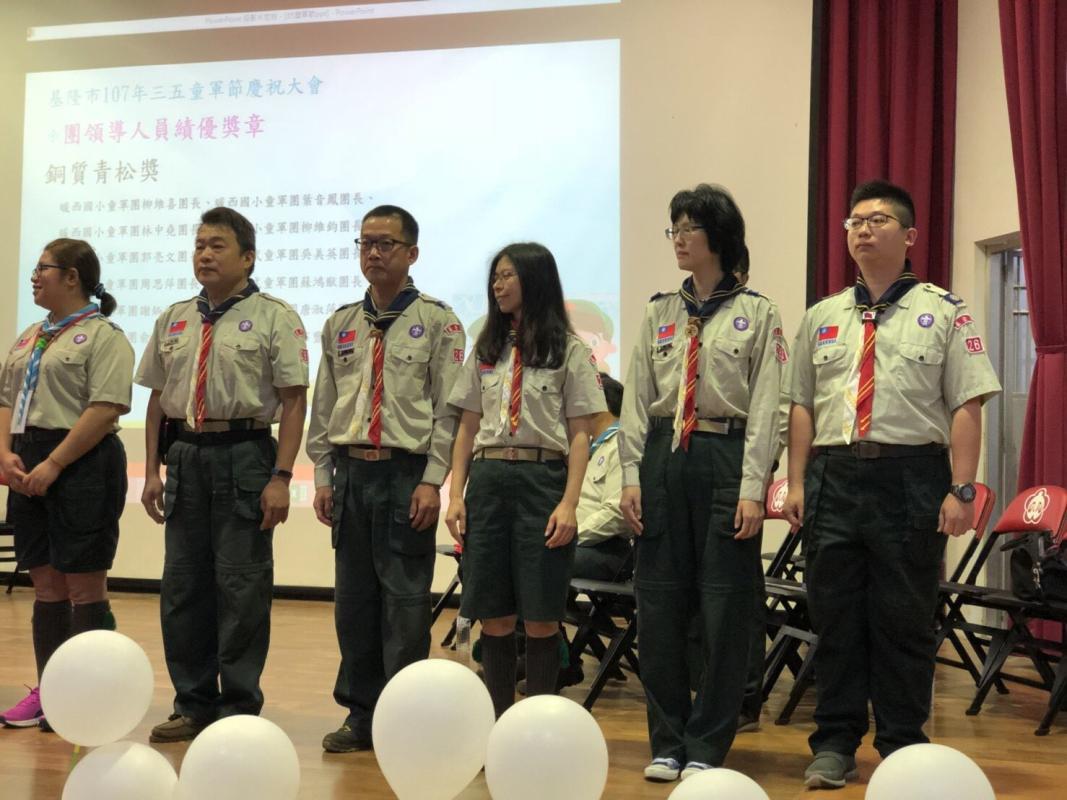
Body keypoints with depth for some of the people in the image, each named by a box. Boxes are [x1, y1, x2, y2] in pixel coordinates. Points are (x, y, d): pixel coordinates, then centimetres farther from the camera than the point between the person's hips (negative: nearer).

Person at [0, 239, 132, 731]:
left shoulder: (103, 336, -7)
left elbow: (105, 410, -16)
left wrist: (53, 465, -19)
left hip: (81, 466, -8)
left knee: (84, 587, -3)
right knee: (46, 584, 11)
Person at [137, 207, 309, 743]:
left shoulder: (274, 318, -3)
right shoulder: (173, 320, 14)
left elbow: (294, 400, -8)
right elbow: (157, 399, 16)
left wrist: (280, 477, -15)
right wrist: (152, 472, 9)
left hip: (244, 454, -5)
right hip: (185, 455, 6)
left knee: (241, 587, -1)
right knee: (181, 584, 8)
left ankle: (239, 709, 10)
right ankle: (193, 705, 20)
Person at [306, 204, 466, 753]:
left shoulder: (437, 322, -1)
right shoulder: (340, 324, 13)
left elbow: (449, 410, -5)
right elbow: (323, 407, 15)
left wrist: (432, 481, -12)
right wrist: (323, 475, 8)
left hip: (406, 472, -5)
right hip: (351, 471, 5)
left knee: (404, 600, -1)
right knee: (353, 597, 8)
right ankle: (362, 713, 19)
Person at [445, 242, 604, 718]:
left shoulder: (568, 351, 1)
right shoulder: (486, 349, 14)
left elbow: (579, 435, -2)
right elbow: (467, 427, 14)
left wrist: (569, 504, -12)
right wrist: (456, 495, 4)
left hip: (542, 478, -4)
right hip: (488, 479, 4)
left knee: (540, 616, -1)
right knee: (493, 614, 6)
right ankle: (498, 722, 18)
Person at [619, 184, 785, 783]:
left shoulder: (757, 313, 2)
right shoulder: (660, 313, 12)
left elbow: (765, 407, -4)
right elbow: (636, 400, 10)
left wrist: (753, 488, -12)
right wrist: (632, 475, 1)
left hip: (726, 462, -3)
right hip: (663, 459, 4)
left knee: (725, 610, 0)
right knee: (659, 607, 5)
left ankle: (707, 746, 11)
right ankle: (667, 741, 18)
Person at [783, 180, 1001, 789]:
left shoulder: (945, 312, 3)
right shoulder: (822, 318, 14)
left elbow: (967, 406, -3)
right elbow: (803, 406, 13)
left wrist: (961, 490, -11)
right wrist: (798, 483, 6)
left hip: (911, 475, -3)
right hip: (833, 476, 3)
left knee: (904, 619, 3)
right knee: (835, 615, 7)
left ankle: (903, 747, 16)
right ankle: (836, 744, 17)